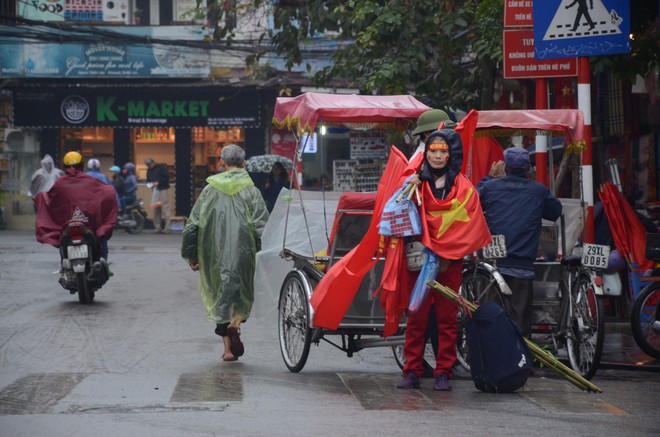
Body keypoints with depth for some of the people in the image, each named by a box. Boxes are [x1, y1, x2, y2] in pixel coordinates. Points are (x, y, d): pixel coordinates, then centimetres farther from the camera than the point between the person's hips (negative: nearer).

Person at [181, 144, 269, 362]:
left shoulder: (210, 189, 3)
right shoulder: (251, 191, -2)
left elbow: (192, 224, 4)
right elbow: (261, 227, -8)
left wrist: (191, 255, 12)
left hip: (214, 255, 1)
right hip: (242, 252, -1)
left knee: (219, 295, 10)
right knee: (242, 292, 14)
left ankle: (228, 348, 6)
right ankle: (236, 323, -15)